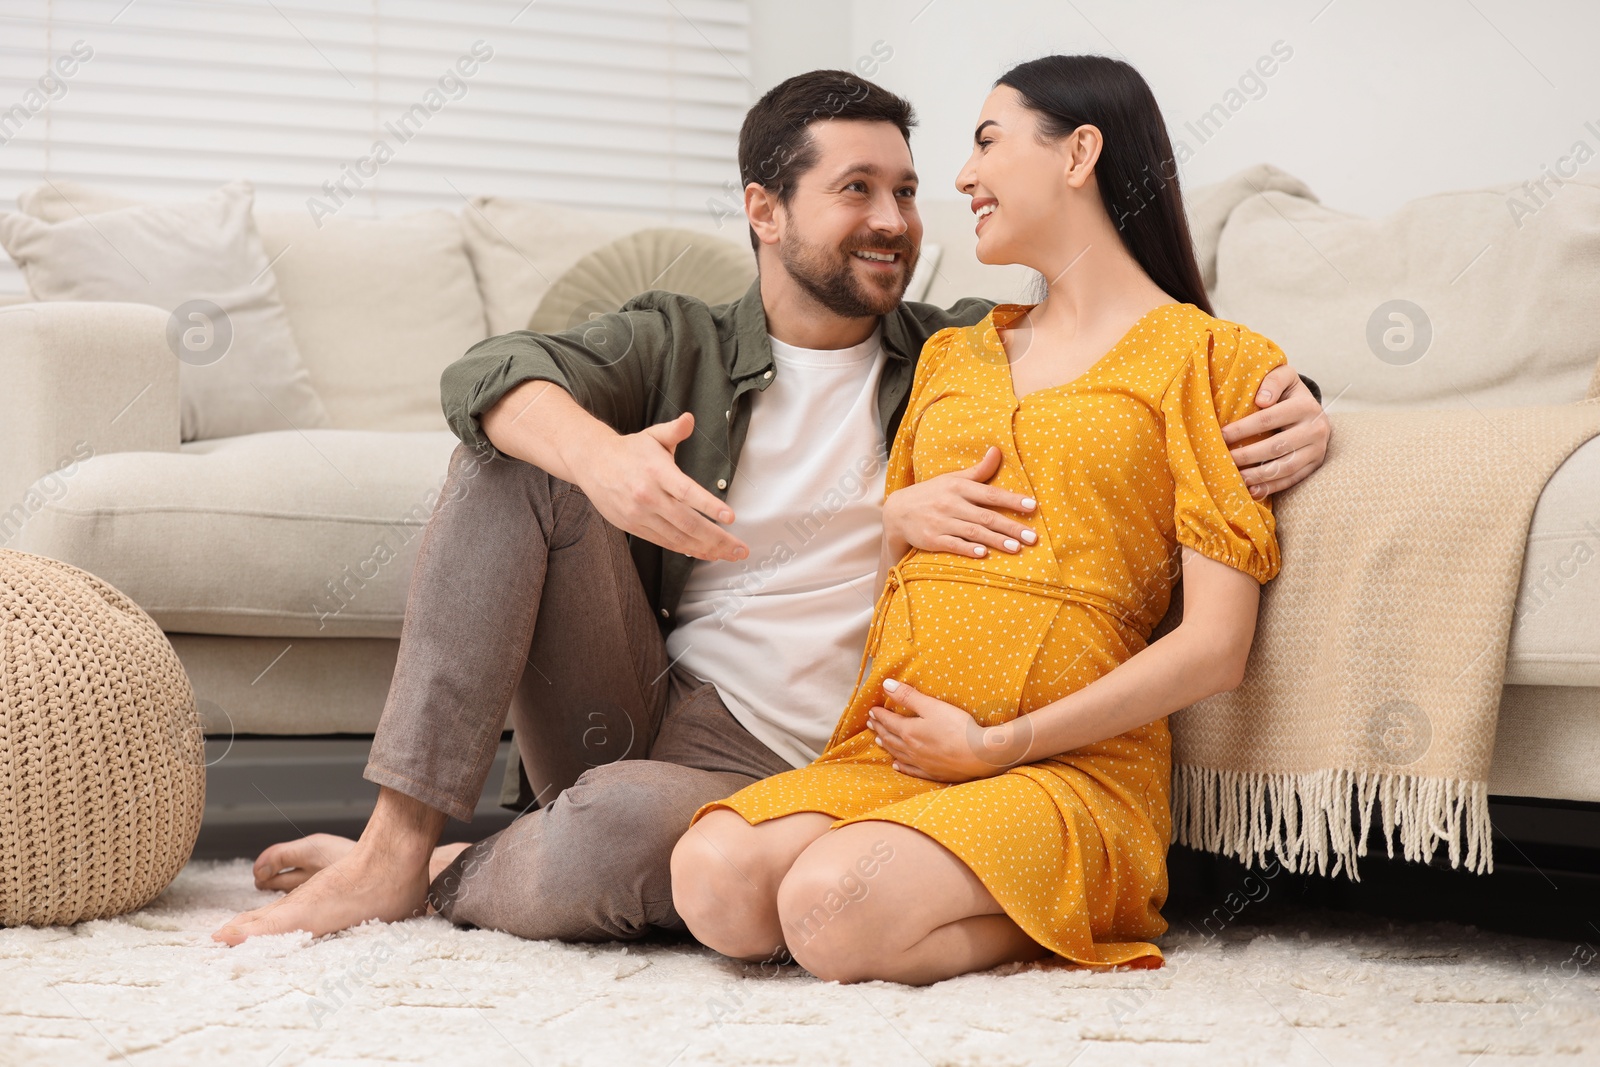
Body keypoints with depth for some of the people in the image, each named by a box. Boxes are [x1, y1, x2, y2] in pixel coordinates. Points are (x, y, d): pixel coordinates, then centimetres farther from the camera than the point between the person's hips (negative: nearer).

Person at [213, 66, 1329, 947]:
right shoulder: (679, 343, 7)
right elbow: (491, 373, -11)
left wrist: (1291, 401, -17)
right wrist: (601, 457, -34)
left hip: (765, 766, -2)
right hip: (630, 706, 2)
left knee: (607, 831, -37)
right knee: (520, 452, -18)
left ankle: (431, 879, -2)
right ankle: (397, 834, -20)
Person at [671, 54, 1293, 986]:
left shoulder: (1205, 357, 6)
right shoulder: (952, 356, 25)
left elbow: (1215, 648, -4)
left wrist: (1000, 745, -10)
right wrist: (899, 520, 6)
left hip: (1068, 763, -4)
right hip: (889, 752, 5)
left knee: (833, 914, -32)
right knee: (715, 878, -27)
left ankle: (1078, 910, -6)